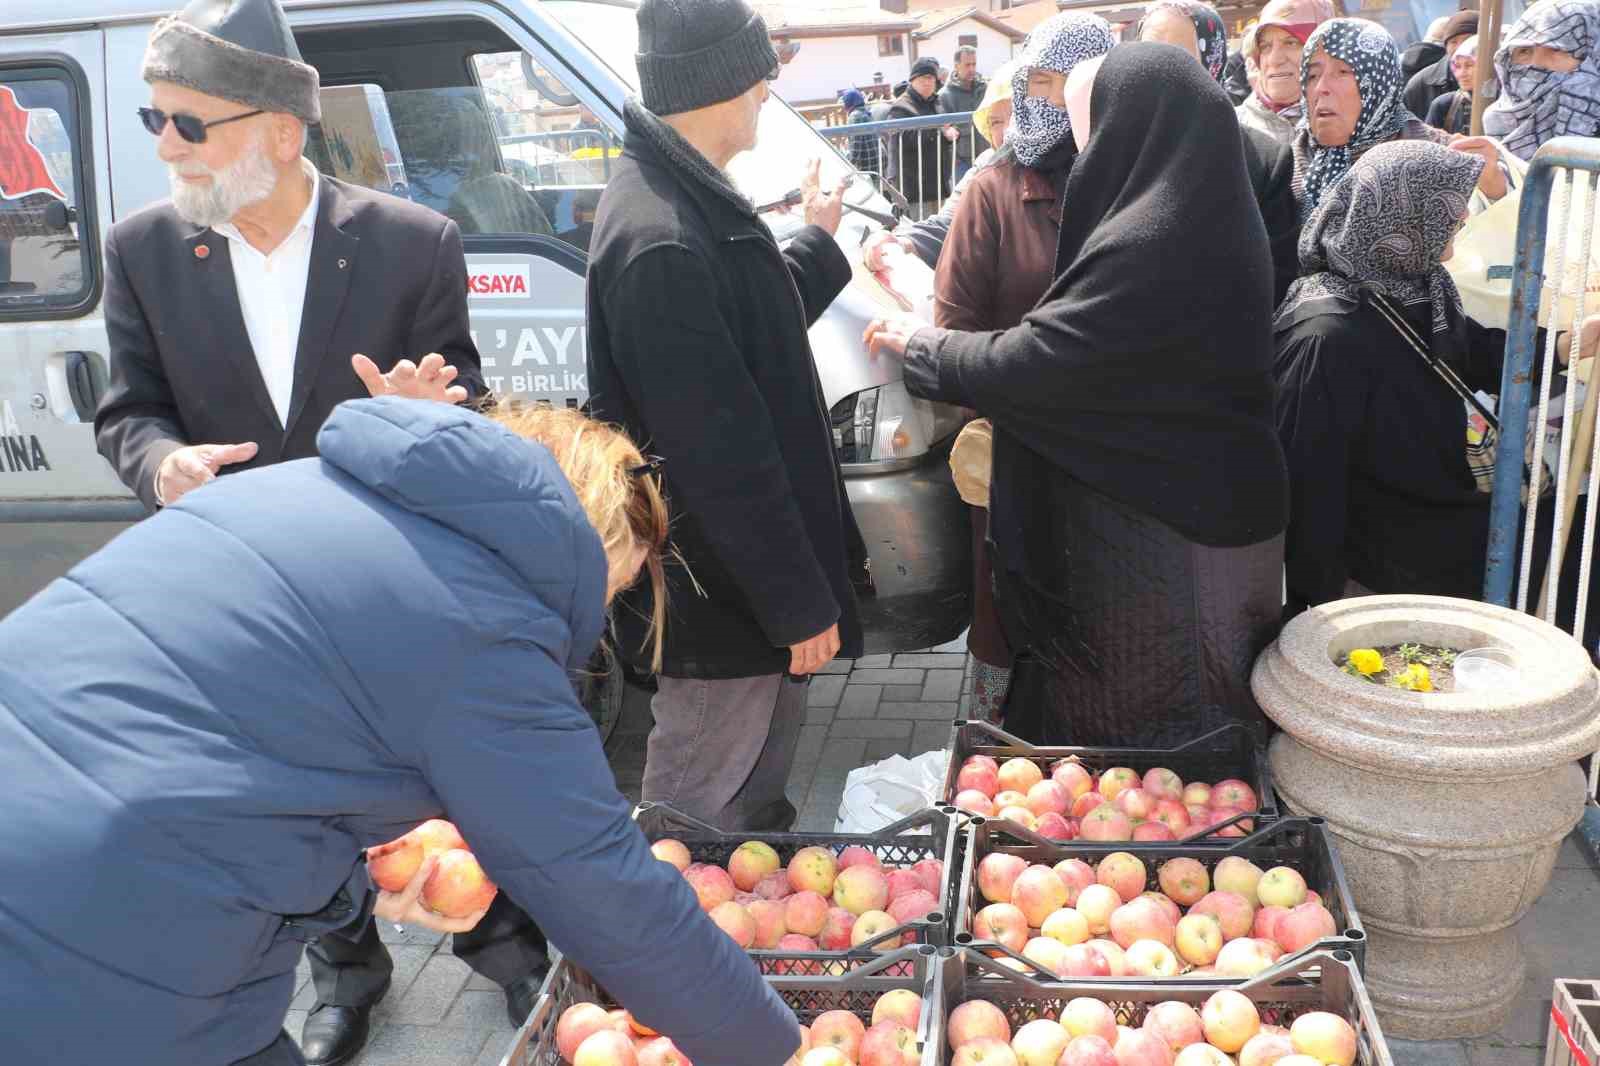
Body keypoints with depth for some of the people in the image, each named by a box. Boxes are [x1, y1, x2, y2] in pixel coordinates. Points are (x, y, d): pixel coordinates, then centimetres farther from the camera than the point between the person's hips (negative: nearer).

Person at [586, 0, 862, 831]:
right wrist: (799, 601, -21)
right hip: (721, 592, -11)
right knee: (703, 816, 8)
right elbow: (720, 452, -27)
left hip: (743, 571, 11)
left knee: (763, 772, 28)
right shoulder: (658, 241, -28)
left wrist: (818, 239, 30)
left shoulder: (689, 195, 6)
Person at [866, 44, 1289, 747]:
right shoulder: (1205, 219, 6)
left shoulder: (1150, 243, -25)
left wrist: (920, 343, -4)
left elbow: (1033, 361, -20)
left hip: (1161, 539, -9)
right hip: (1218, 507, 9)